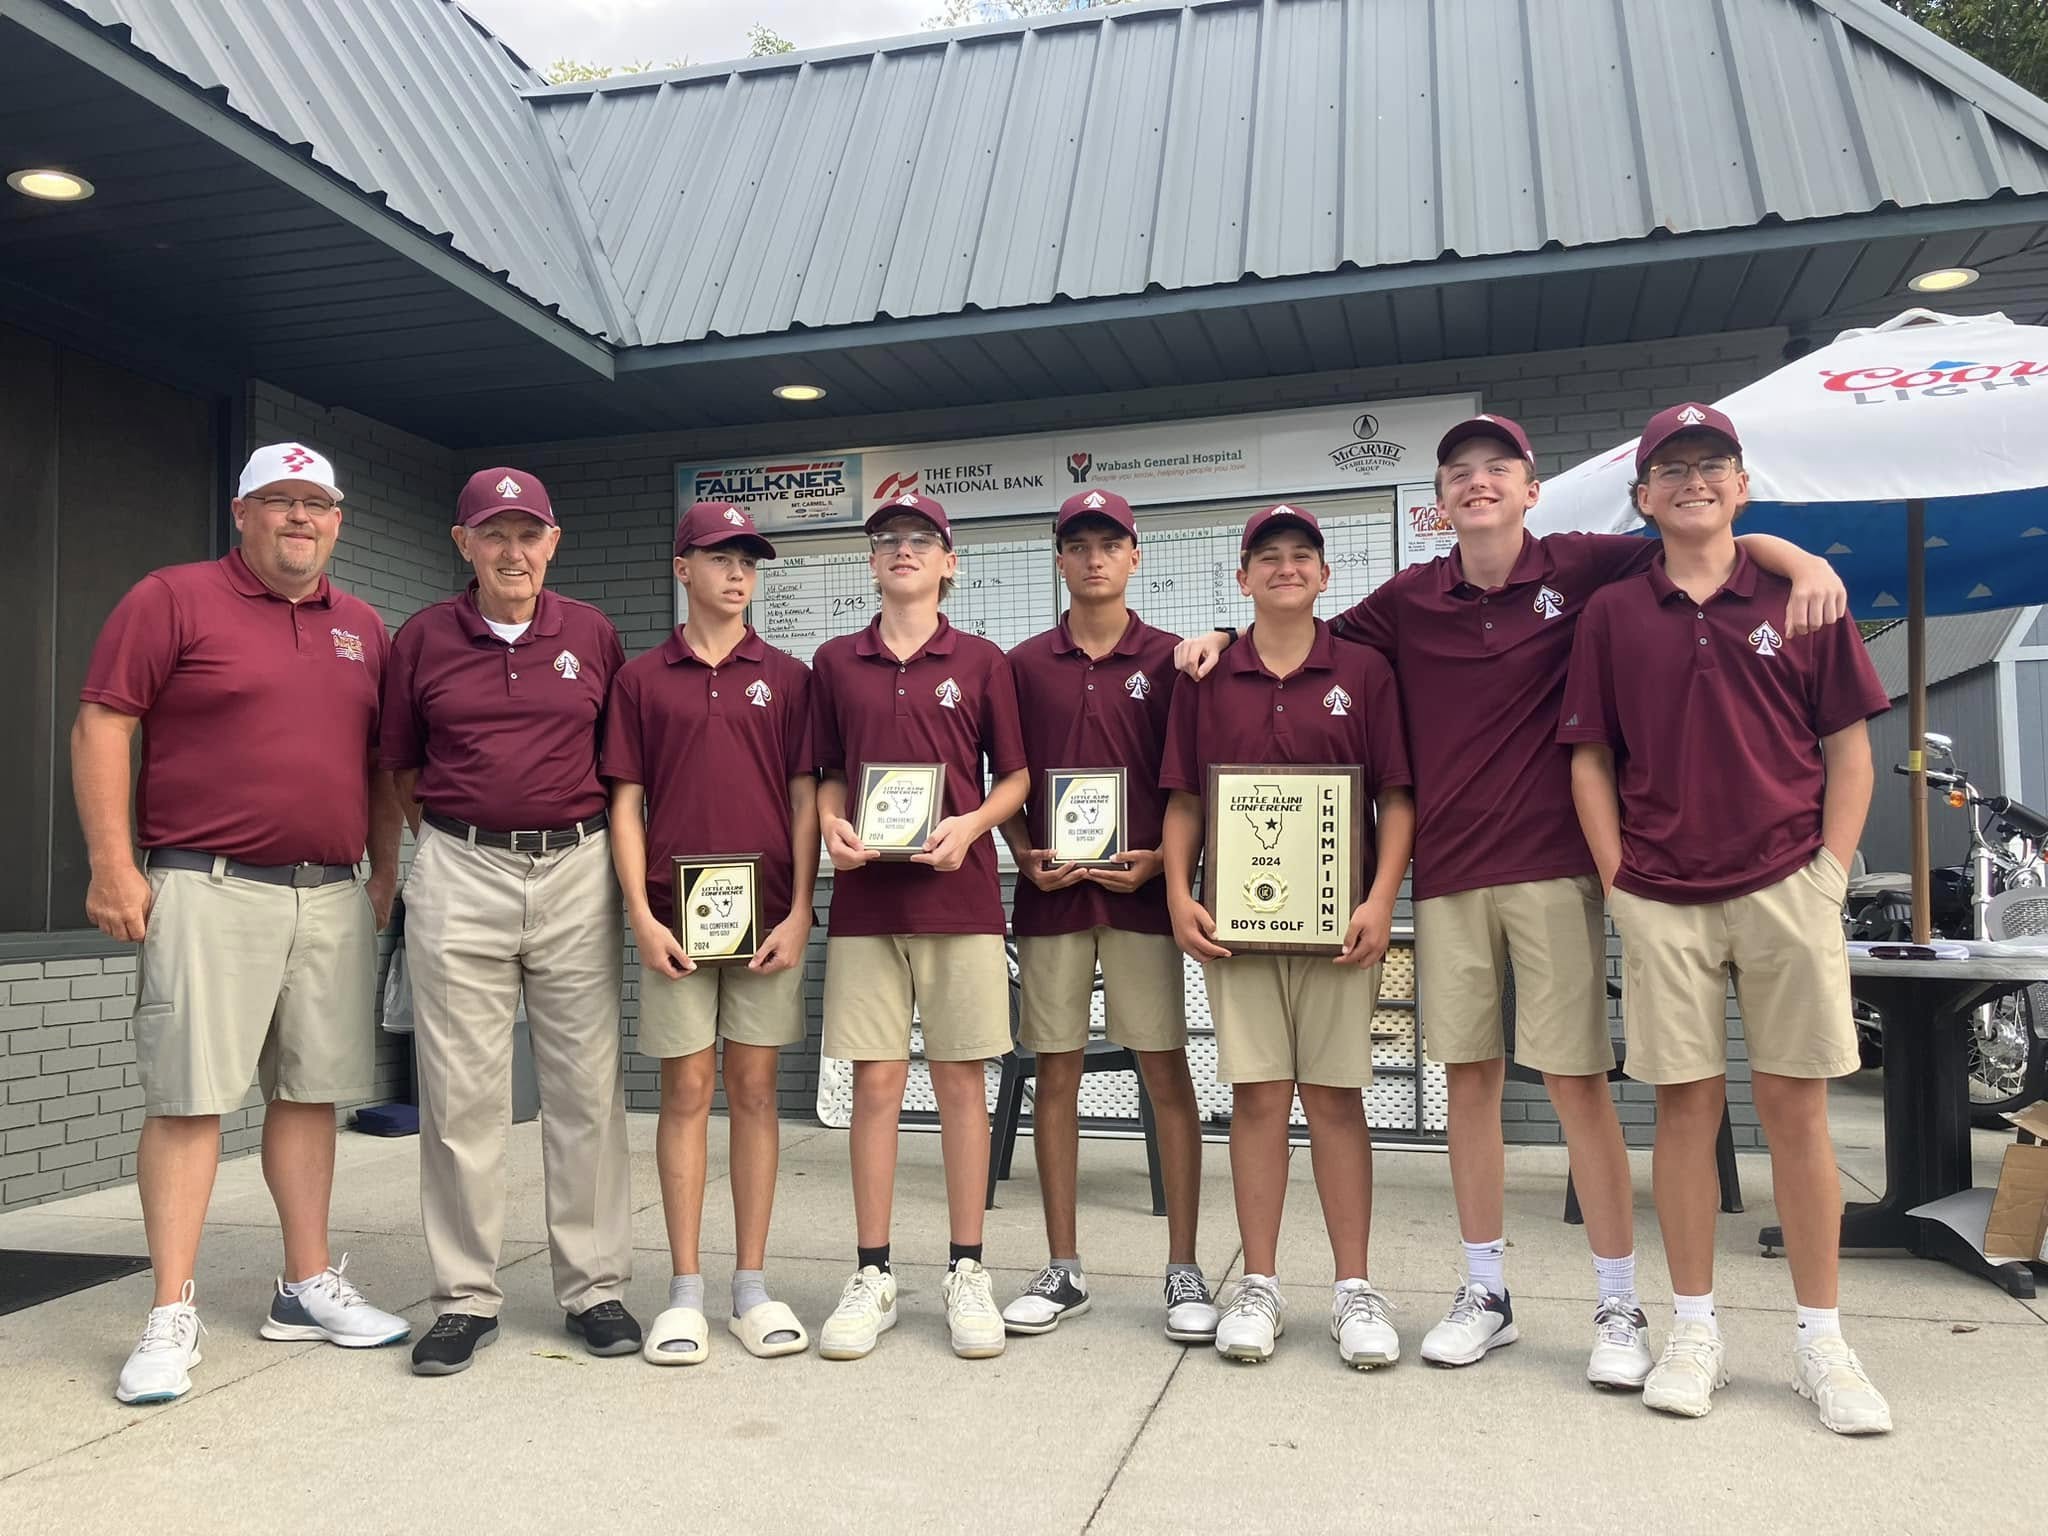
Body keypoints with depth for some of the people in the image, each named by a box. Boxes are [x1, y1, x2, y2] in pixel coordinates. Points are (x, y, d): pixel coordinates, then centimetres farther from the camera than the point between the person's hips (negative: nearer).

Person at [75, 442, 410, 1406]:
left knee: (311, 1092, 10)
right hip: (208, 890, -5)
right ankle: (172, 1316, 5)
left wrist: (385, 870, 15)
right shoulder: (173, 599, 0)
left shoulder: (363, 628, 15)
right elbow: (101, 727, -4)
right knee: (189, 1098, -3)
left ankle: (309, 1286, 21)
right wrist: (113, 865, -10)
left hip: (335, 897, 5)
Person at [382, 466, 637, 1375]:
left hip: (576, 870, 1)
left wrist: (603, 847, 8)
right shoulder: (422, 639, 6)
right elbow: (401, 768, 13)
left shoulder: (592, 636, 7)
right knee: (461, 1093, 2)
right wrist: (448, 842, 7)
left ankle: (594, 1287, 15)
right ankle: (465, 1298, 14)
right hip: (457, 876, 0)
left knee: (587, 1087, 4)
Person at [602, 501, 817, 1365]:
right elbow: (626, 804, 4)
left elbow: (804, 799, 4)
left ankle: (751, 1288, 14)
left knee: (754, 1088, 5)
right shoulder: (640, 679, 7)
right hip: (675, 918, 0)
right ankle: (685, 1292, 13)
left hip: (767, 918, 1)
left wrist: (800, 911, -5)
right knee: (686, 1090, 4)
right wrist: (640, 915, -6)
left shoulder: (786, 677, 8)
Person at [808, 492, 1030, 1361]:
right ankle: (872, 1276, 15)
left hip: (959, 894, -1)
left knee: (961, 1080, 4)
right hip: (865, 899, 1)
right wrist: (832, 826, -6)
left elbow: (1015, 777, 6)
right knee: (875, 1084, 4)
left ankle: (966, 1273, 15)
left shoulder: (981, 662, 5)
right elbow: (829, 775, 14)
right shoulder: (836, 662, 10)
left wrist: (970, 824, -12)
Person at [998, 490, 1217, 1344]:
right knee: (1055, 1074, 6)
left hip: (1139, 889, -2)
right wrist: (1025, 855, -4)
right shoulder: (1025, 665, 8)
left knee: (1167, 1072, 0)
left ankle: (1184, 1271, 11)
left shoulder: (1168, 660, 3)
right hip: (1051, 892, 2)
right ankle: (1063, 1270, 17)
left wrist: (1158, 858, -10)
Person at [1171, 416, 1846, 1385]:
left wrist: (1805, 563, -14)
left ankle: (1620, 1308, 14)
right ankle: (1485, 1294, 22)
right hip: (1446, 878, 3)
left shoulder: (1578, 569, 1)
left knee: (1576, 1079, 0)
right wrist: (1226, 638, 5)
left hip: (1551, 869, -2)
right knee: (1470, 1078, 9)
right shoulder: (1408, 601, 7)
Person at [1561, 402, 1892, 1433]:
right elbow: (1589, 759, 7)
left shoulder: (1797, 600, 5)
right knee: (1685, 1106, 6)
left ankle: (1821, 1342, 17)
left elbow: (1850, 749, 6)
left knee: (1797, 1109, 4)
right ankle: (1694, 1332, 18)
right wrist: (1618, 882, -1)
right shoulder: (1611, 615, 6)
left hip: (1786, 890, 0)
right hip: (1661, 902, 1)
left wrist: (1830, 873, -2)